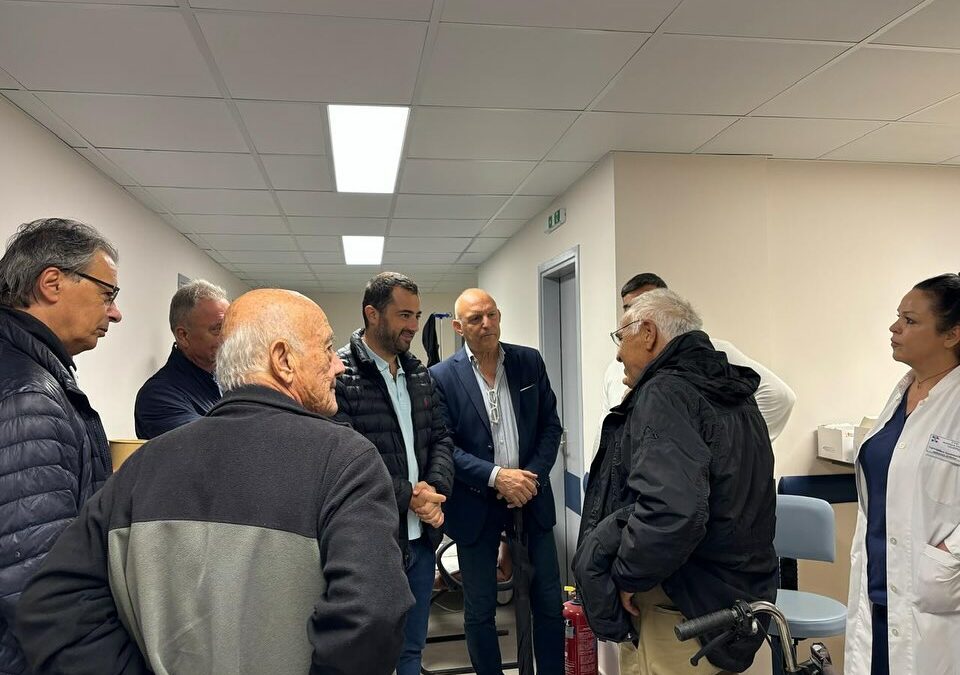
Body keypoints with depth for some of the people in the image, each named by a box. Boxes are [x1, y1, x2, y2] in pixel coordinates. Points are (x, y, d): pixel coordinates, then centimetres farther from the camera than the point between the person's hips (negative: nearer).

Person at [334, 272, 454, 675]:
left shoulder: (418, 374, 10)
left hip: (421, 538, 7)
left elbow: (440, 438, 10)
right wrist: (408, 497, -16)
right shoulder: (339, 376, -14)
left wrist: (434, 487, -9)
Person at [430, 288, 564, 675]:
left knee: (549, 602, 12)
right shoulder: (442, 377, -8)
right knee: (480, 610, 11)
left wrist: (533, 476, -9)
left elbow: (551, 425, 5)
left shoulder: (530, 362, 1)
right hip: (476, 506, -2)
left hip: (531, 498, 3)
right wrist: (496, 476, -20)